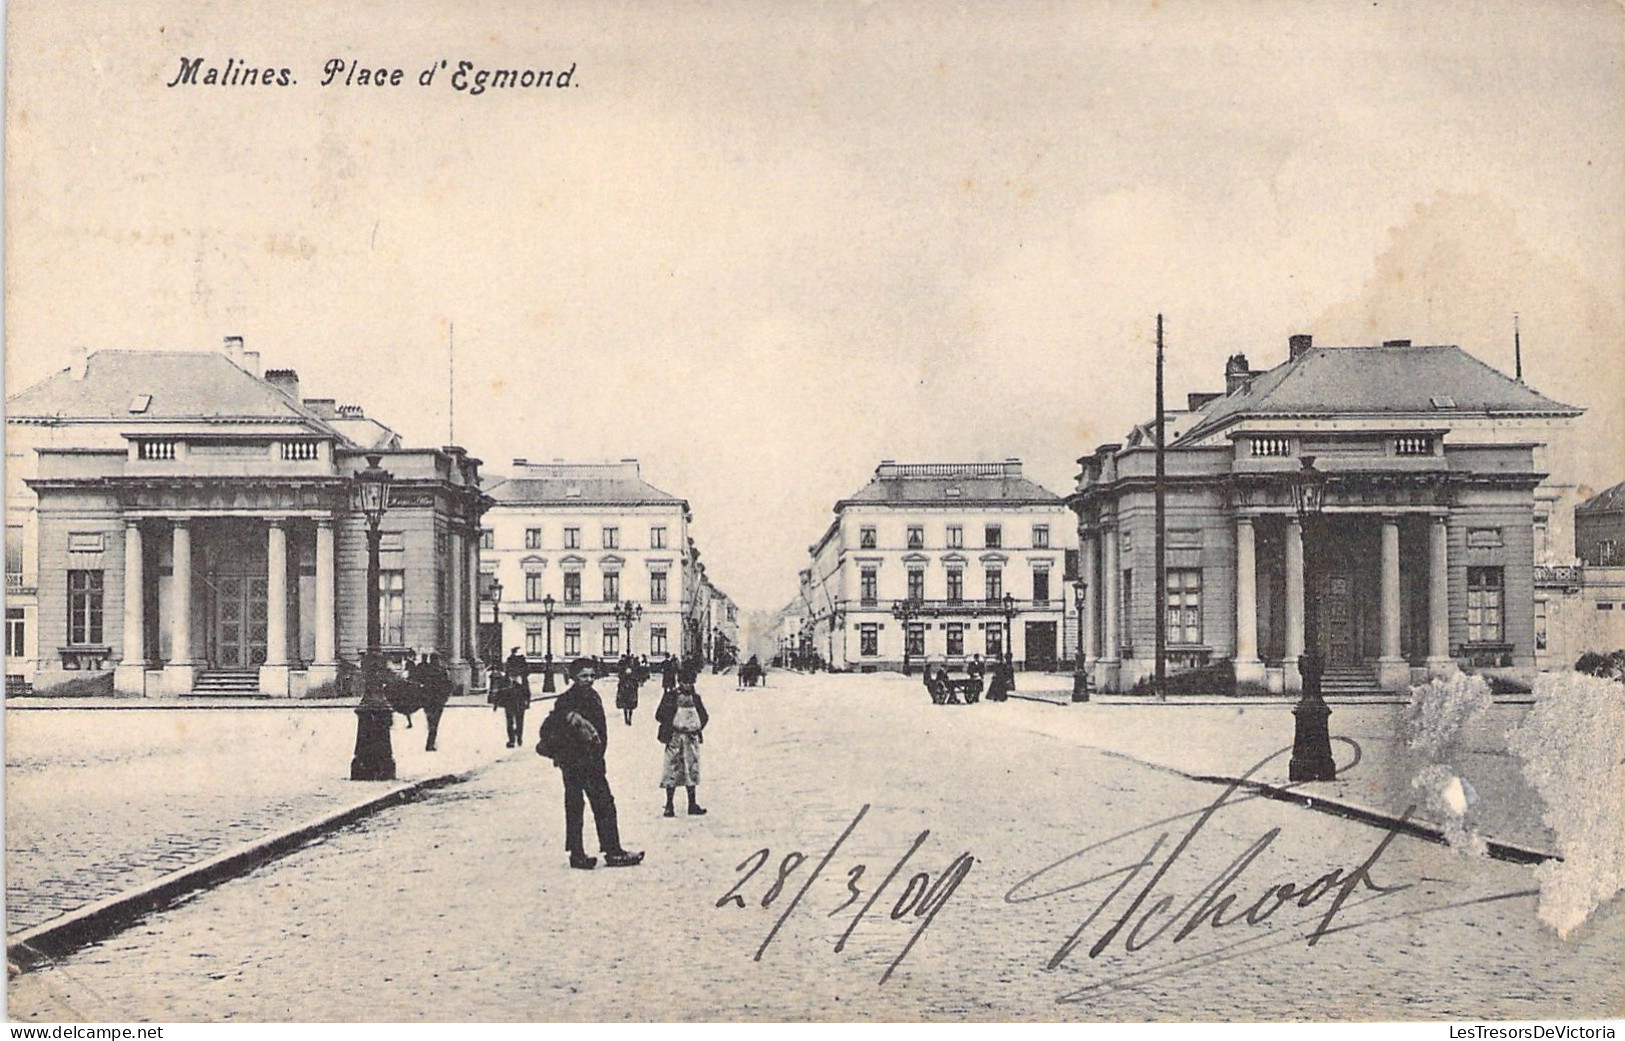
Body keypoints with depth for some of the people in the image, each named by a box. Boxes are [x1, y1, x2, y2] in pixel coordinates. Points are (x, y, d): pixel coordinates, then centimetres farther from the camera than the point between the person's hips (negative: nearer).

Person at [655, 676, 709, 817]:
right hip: (675, 738, -4)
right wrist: (673, 726, -10)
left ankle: (692, 805, 16)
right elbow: (659, 715, -5)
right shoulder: (670, 696, -2)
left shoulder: (695, 698, 10)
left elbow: (704, 716, 15)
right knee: (672, 771, -4)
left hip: (692, 738, 4)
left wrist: (698, 729, 1)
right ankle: (669, 806, 3)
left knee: (692, 771, 8)